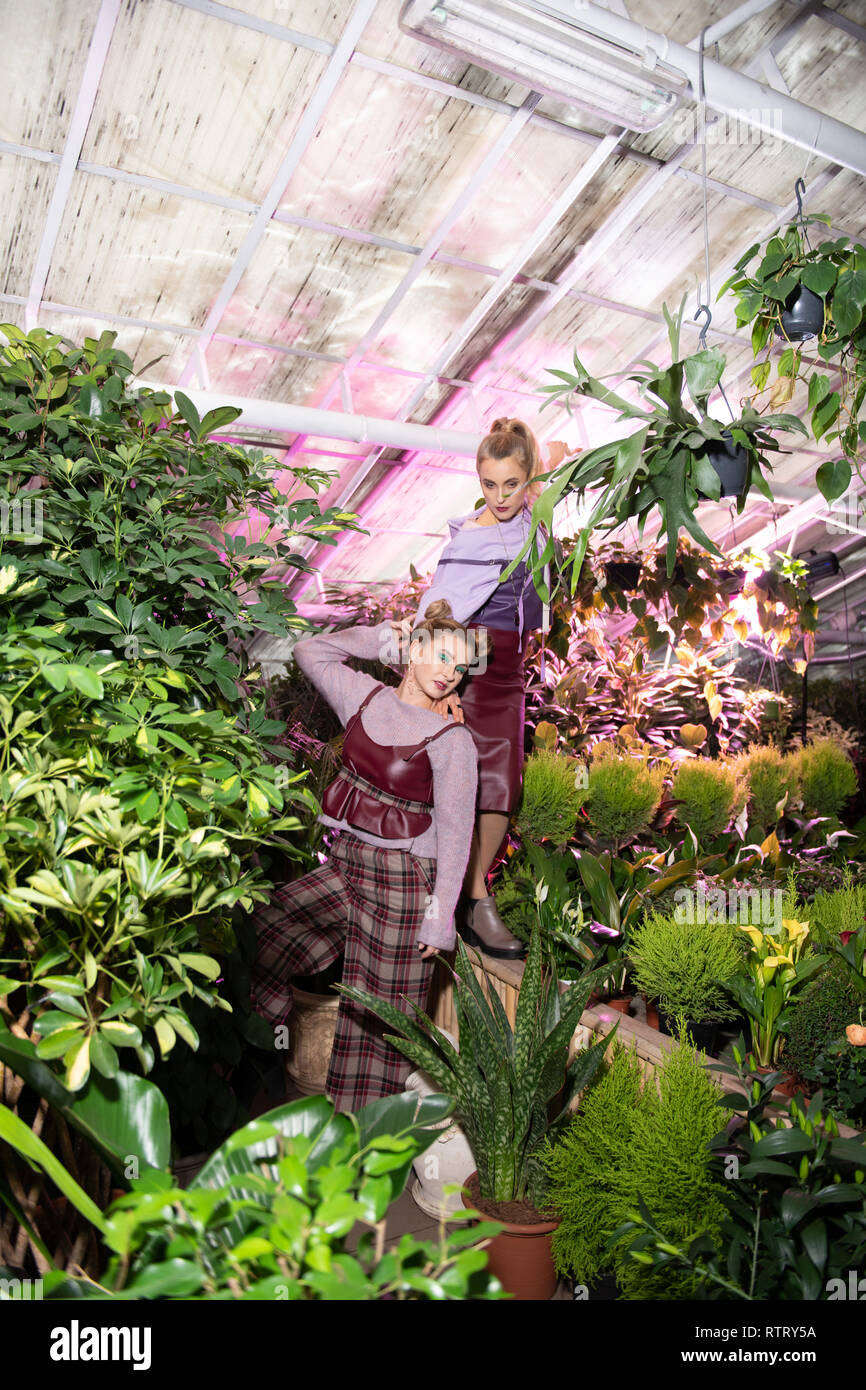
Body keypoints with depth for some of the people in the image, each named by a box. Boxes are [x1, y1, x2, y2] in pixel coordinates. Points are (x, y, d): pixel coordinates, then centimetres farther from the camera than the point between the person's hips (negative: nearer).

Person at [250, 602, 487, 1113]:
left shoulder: (452, 741, -12)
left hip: (403, 881, -6)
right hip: (344, 865, 6)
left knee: (380, 1016, 5)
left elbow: (454, 835, -12)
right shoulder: (366, 696, 2)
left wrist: (440, 918, -14)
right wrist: (381, 638, 6)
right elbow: (310, 649, 14)